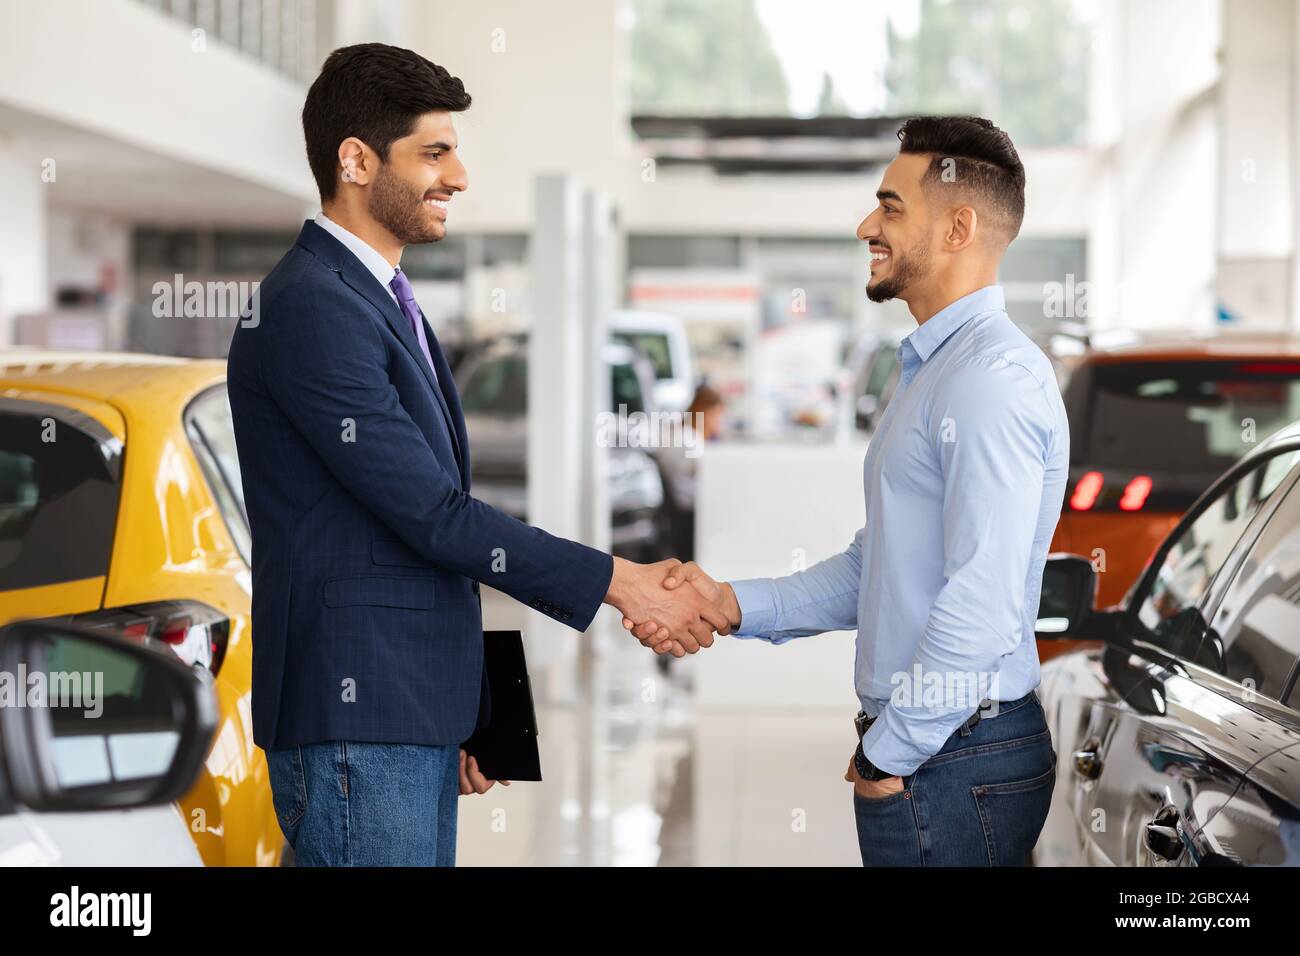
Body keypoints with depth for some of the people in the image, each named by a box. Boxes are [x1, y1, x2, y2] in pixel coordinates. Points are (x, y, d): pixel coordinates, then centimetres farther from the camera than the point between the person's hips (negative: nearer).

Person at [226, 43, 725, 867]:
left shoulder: (377, 301, 17)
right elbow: (431, 513, -18)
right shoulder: (310, 310, -15)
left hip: (412, 712, 10)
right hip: (355, 716, -10)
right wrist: (616, 583, -14)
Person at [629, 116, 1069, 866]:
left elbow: (982, 603, -24)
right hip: (916, 744, 10)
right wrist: (731, 603, 6)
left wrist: (890, 755, -16)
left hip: (956, 766, -10)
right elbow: (873, 570, 18)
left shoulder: (994, 378, -17)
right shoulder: (932, 370, 18)